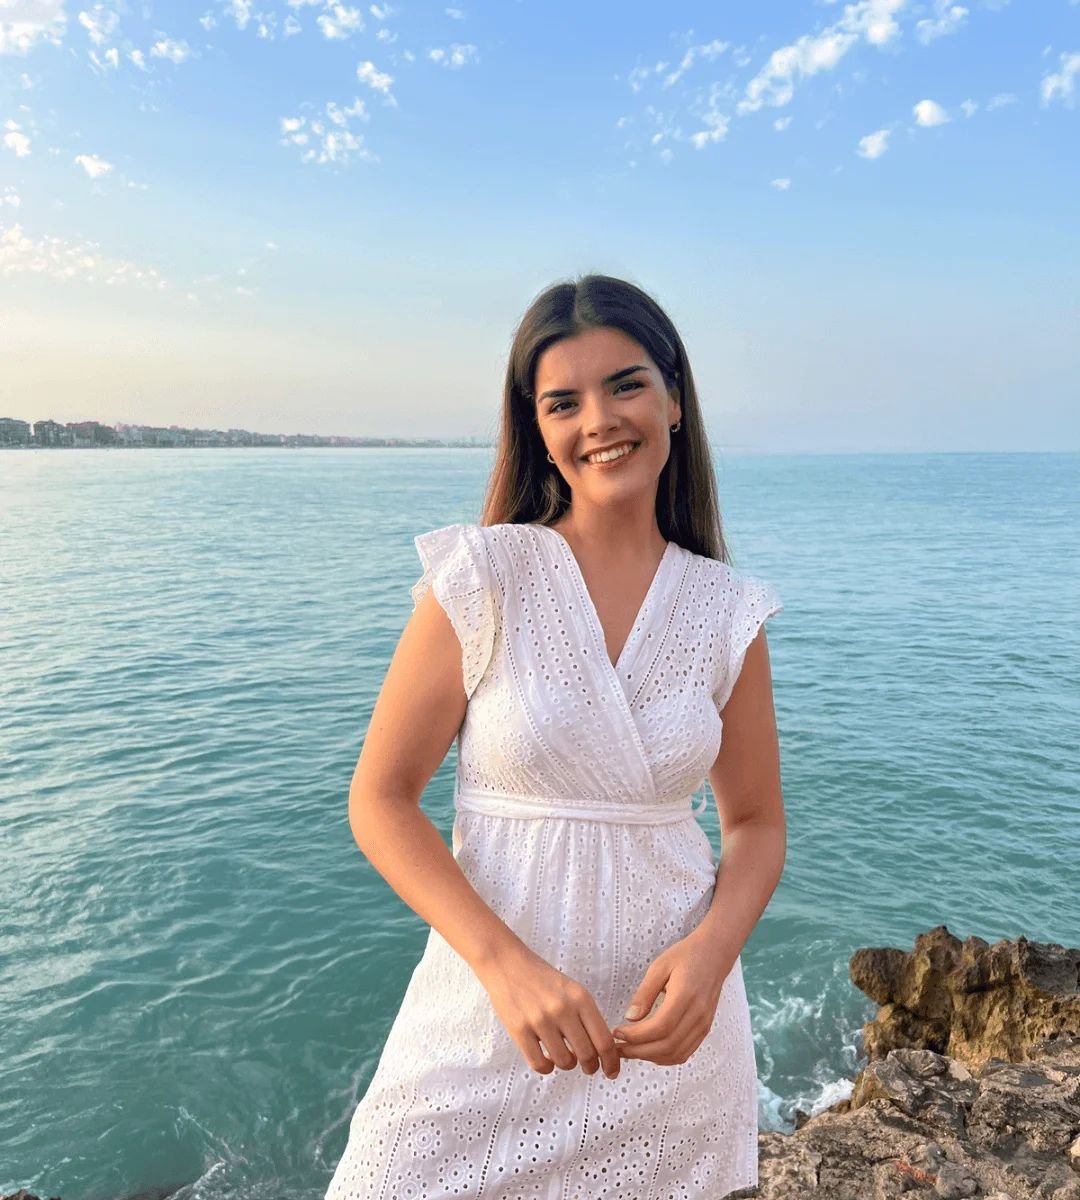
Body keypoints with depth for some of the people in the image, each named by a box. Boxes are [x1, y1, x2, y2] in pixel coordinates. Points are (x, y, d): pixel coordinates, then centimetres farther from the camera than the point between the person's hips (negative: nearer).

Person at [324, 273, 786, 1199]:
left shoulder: (727, 611, -4)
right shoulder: (482, 577, -12)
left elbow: (757, 824, 4)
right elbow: (380, 799, -10)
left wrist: (712, 951, -16)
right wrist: (508, 966, -22)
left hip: (667, 1020, 3)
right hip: (491, 1014, -2)